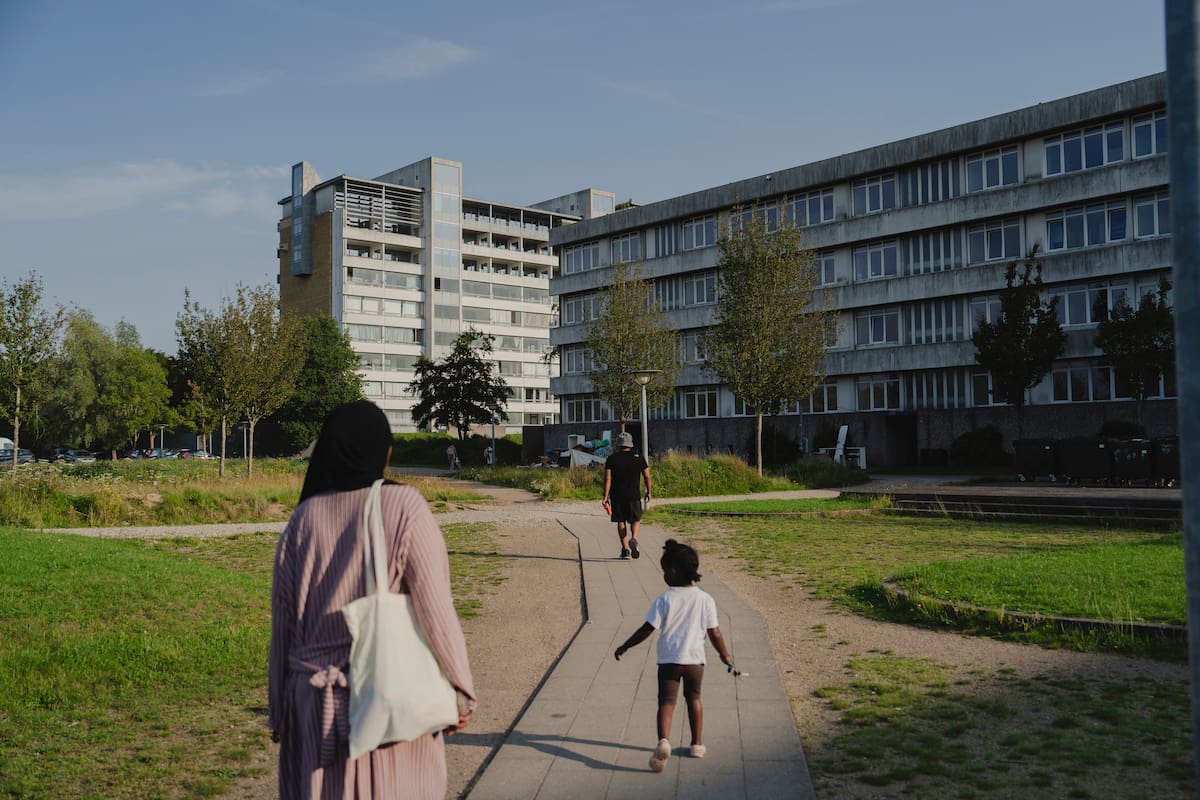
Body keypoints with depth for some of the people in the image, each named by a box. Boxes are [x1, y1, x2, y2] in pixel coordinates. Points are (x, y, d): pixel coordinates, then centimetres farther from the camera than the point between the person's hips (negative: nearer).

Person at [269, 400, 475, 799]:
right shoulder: (403, 506, -11)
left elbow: (283, 622, 4)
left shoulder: (304, 517, -1)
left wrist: (279, 709, 14)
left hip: (318, 704, 3)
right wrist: (461, 688, -3)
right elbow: (435, 609, -13)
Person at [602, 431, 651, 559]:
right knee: (636, 519, 12)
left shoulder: (611, 459, -1)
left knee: (621, 521, 12)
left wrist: (605, 497, -6)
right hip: (634, 496, 0)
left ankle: (625, 549, 11)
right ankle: (633, 539, -15)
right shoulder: (638, 457, 1)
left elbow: (607, 479, -7)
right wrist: (648, 492, 16)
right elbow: (647, 477, 2)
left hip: (617, 496, 0)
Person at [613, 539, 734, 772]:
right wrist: (726, 657, 14)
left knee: (666, 701, 0)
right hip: (695, 659, 3)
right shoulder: (705, 599, -4)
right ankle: (697, 744, 28)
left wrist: (624, 647, 1)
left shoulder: (664, 600, -11)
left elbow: (648, 630, -10)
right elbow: (714, 633, -1)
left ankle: (663, 740, -24)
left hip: (668, 660, -3)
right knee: (694, 698, 21)